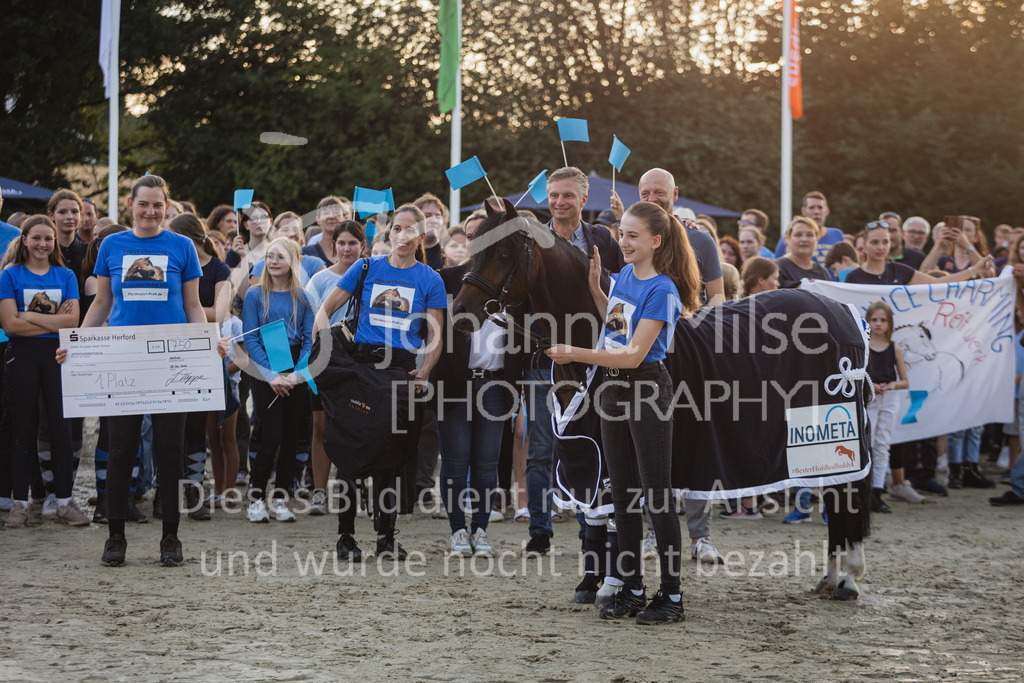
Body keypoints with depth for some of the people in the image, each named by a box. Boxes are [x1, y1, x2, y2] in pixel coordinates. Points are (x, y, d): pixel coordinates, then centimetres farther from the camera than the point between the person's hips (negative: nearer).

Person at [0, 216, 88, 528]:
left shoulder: (66, 276, 8)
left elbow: (72, 321, -4)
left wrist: (30, 316, -10)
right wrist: (53, 321, -9)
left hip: (57, 355, 1)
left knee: (61, 426, -1)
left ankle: (65, 502, 4)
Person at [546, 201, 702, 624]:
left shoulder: (662, 291, -16)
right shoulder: (625, 275, 8)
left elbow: (634, 354, -21)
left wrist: (575, 354, -25)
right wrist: (594, 286, 11)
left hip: (647, 391, -8)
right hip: (614, 389, 8)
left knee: (657, 494, -4)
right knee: (622, 493, 11)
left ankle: (671, 596, 2)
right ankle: (631, 589, 19)